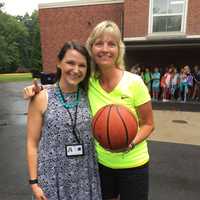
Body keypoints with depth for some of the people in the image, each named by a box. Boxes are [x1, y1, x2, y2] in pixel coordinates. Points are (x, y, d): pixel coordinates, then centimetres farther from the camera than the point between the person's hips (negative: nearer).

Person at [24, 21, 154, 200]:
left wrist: (130, 143, -25)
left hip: (132, 164, -2)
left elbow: (148, 124, -8)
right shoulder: (87, 82, -10)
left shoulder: (134, 82, -17)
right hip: (101, 162, 3)